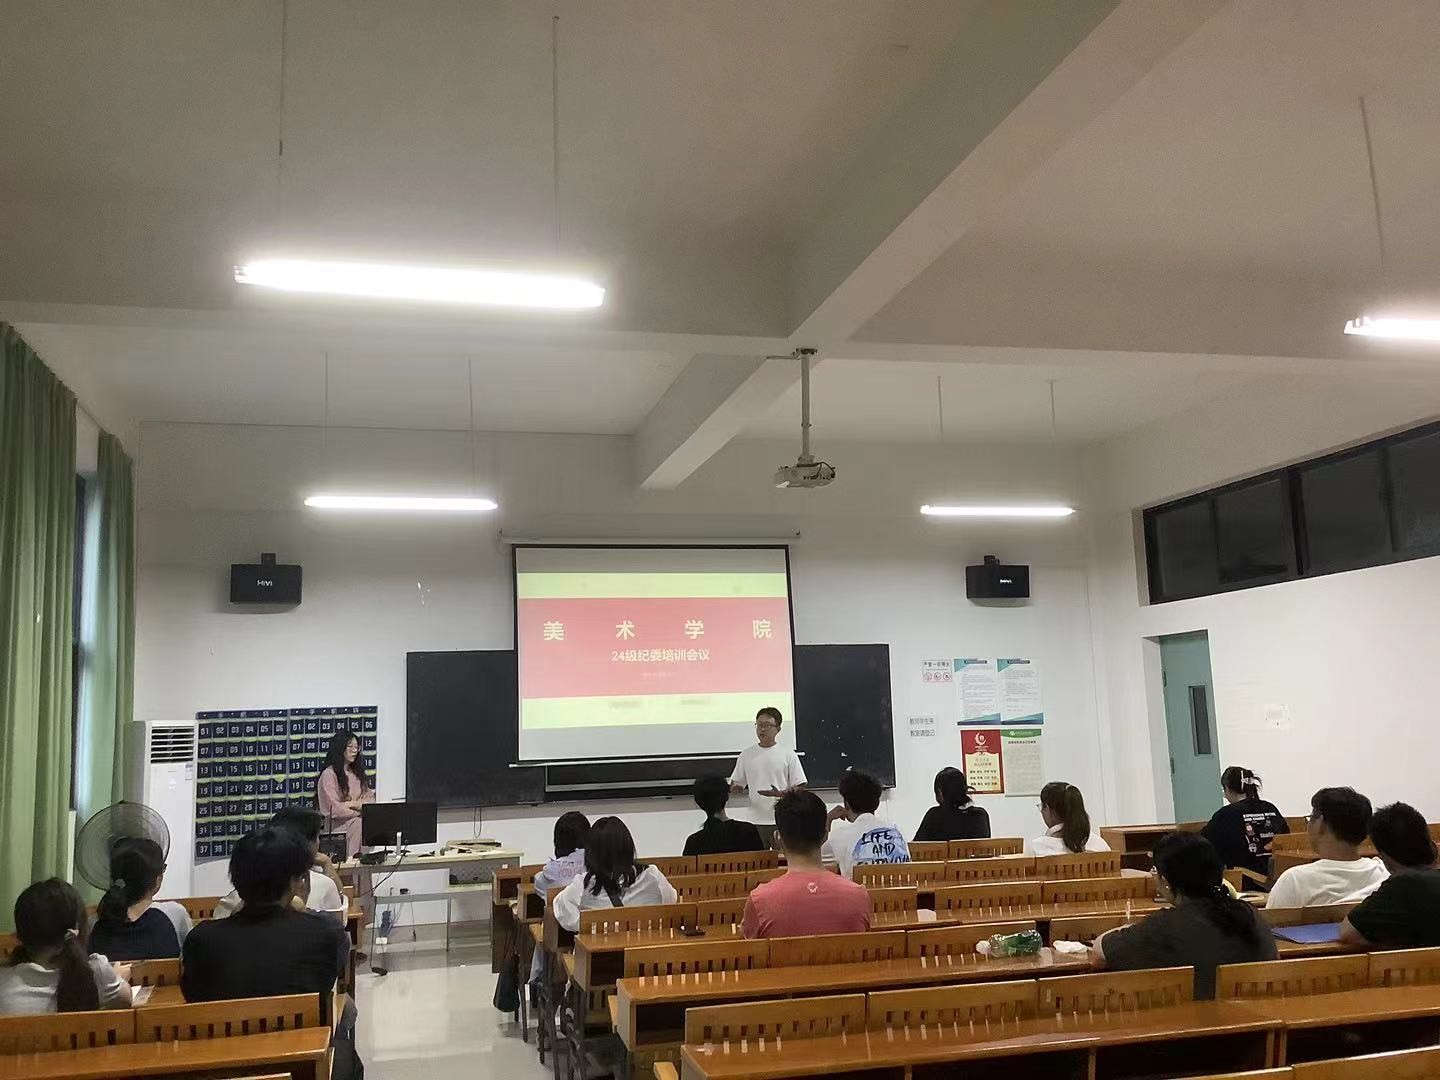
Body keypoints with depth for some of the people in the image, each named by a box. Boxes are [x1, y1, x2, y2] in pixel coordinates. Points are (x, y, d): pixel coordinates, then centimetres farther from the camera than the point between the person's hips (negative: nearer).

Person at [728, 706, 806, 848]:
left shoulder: (788, 754, 0)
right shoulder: (746, 755, 7)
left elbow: (800, 787, -2)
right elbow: (736, 786, 11)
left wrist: (780, 793, -19)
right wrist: (735, 788, -13)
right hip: (756, 821, 2)